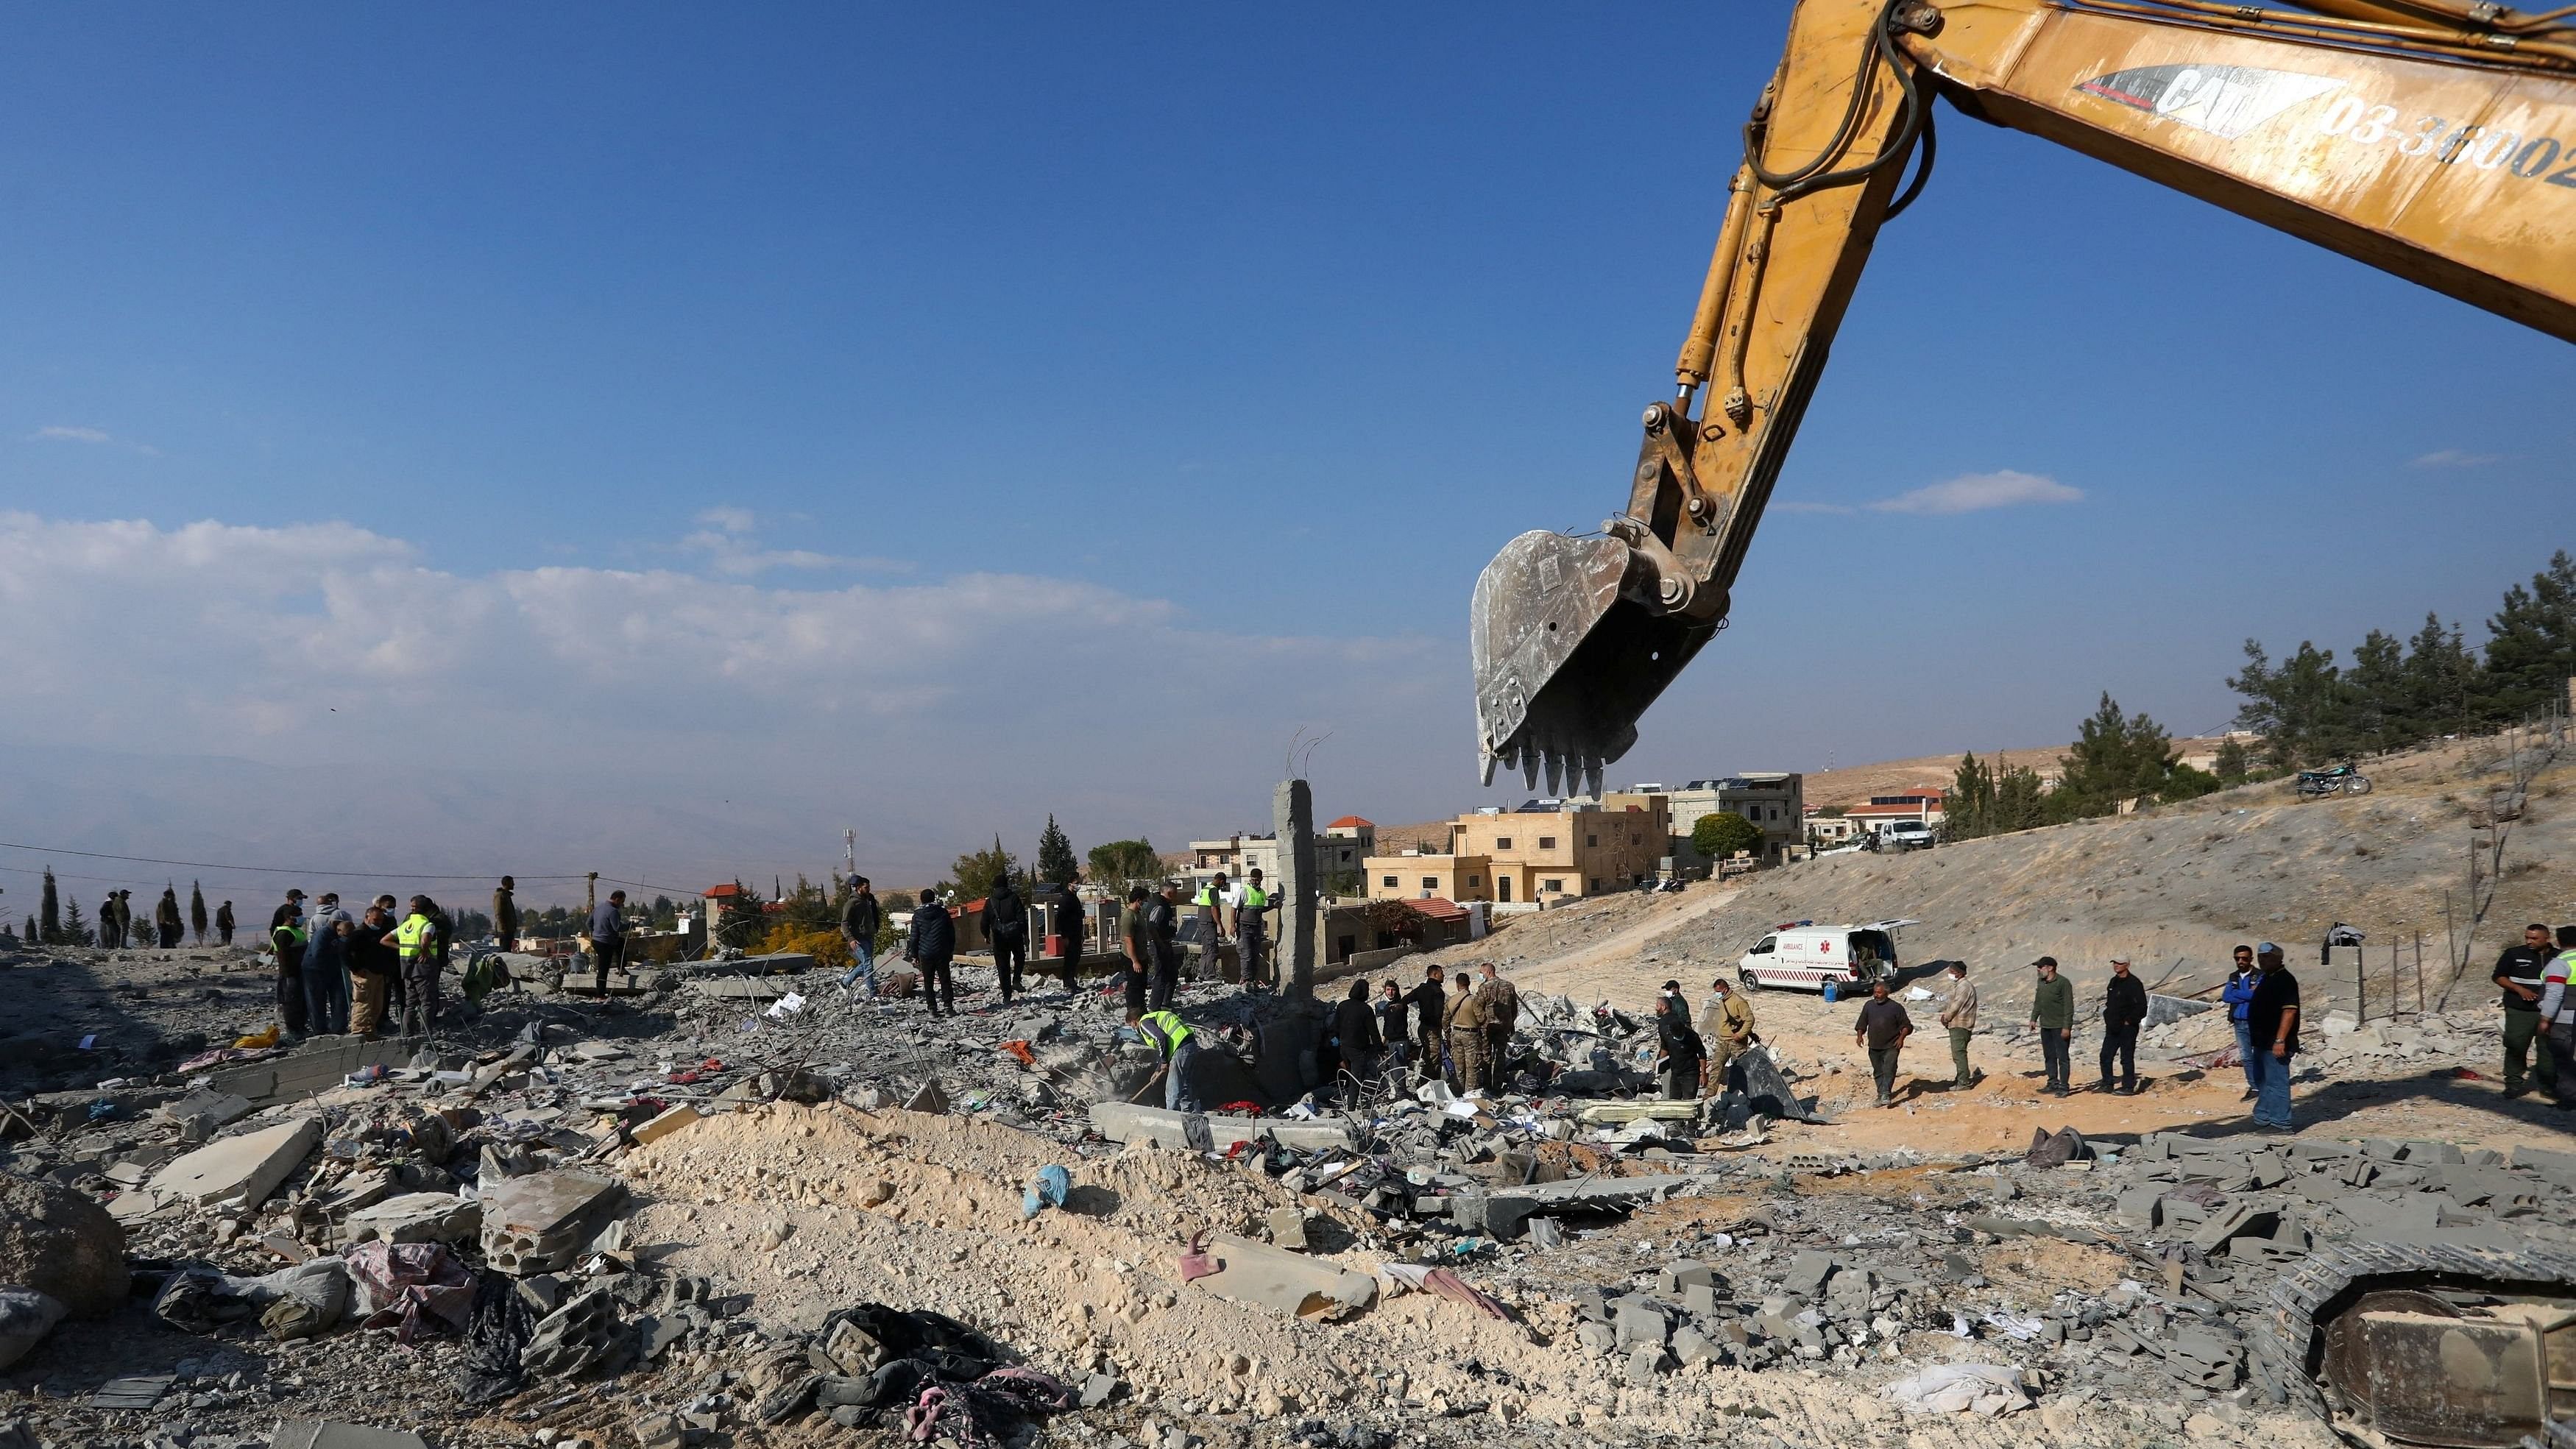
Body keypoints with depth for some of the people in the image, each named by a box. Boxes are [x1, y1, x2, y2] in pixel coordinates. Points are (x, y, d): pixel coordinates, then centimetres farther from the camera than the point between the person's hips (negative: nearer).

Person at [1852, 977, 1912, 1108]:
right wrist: (1860, 1035, 2)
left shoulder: (1896, 1007, -3)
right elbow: (1862, 1023, 17)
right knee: (1878, 1072, 10)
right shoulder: (1869, 1005, 8)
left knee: (1889, 1070, -14)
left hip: (1891, 1046, -4)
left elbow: (1907, 1025, 2)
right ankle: (1881, 1095, 18)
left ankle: (1886, 1094, -17)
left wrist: (1901, 1037, -13)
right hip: (1874, 1047, 4)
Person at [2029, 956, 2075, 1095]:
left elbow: (2069, 1006, -15)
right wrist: (2034, 1018, 14)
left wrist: (2066, 1027, -18)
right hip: (2045, 1026, 8)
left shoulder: (2063, 983, -14)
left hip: (2059, 1027, -8)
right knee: (2049, 1057, 12)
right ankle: (2053, 1084, 21)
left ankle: (2063, 1087, 1)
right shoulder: (2040, 982, 10)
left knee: (2062, 1057, -3)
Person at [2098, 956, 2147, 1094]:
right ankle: (2107, 1084, 17)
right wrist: (2108, 1017, 13)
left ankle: (2129, 1087, 6)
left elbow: (2141, 1007, -17)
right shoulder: (2114, 981, 13)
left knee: (2127, 1058, -1)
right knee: (2105, 1056, 8)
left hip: (2127, 1028, -8)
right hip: (2112, 1028, 8)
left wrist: (2129, 1021, -15)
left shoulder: (2134, 984, -13)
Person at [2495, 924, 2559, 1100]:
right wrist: (2520, 989, -12)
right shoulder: (2513, 954, 1)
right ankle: (2514, 1083, 4)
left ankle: (2549, 1084, 15)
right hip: (2519, 1011, -2)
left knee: (2548, 1049, 3)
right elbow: (2499, 977, 2)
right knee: (2515, 1047, -5)